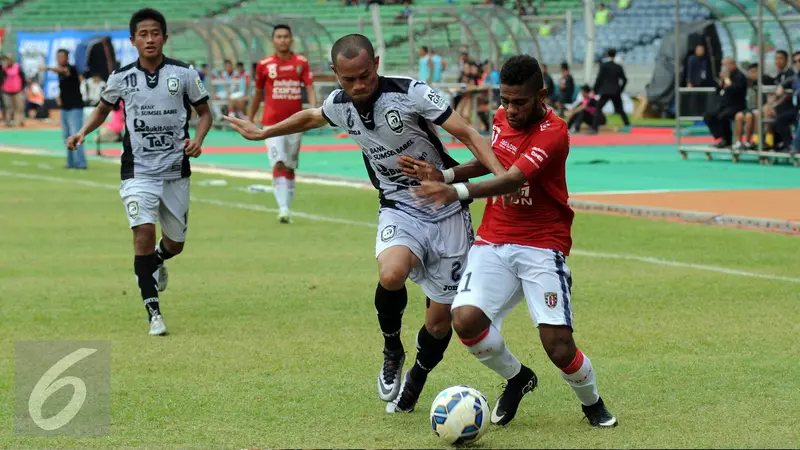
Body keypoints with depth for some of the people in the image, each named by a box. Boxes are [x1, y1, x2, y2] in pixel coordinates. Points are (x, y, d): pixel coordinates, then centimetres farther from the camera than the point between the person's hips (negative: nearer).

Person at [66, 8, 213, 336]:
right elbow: (103, 108, 17)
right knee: (143, 232, -20)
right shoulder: (121, 78, -1)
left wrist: (198, 139, -12)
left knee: (175, 243, 12)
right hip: (138, 171, -1)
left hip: (176, 171, 1)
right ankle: (153, 312, -13)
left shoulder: (184, 74, -4)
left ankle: (157, 262, 51)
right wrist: (83, 132, 0)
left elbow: (204, 112, 7)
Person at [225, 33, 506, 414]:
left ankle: (414, 383, 30)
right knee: (391, 274, -32)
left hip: (447, 213, -2)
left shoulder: (410, 93, -19)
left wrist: (502, 175, -35)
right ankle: (392, 351, -3)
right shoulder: (340, 104, -3)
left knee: (440, 318, 0)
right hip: (399, 209, 2)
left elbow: (467, 134, -20)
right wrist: (262, 133, 32)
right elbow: (311, 117, 22)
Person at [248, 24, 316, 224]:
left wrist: (313, 109, -21)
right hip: (272, 123, -2)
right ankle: (283, 209, -21)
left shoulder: (301, 62, 3)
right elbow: (258, 93, 13)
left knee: (290, 168, 10)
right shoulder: (264, 65, 2)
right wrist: (250, 119, 20)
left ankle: (287, 209, 19)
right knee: (279, 165, -15)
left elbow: (310, 88, -3)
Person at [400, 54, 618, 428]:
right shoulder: (502, 118, 7)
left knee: (558, 345, -16)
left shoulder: (553, 133, -16)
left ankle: (592, 404, 18)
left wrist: (456, 192, -45)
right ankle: (517, 377, 10)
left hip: (541, 246, -5)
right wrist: (444, 175, 8)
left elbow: (514, 179, -30)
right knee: (466, 320, -20)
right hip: (493, 242, 5)